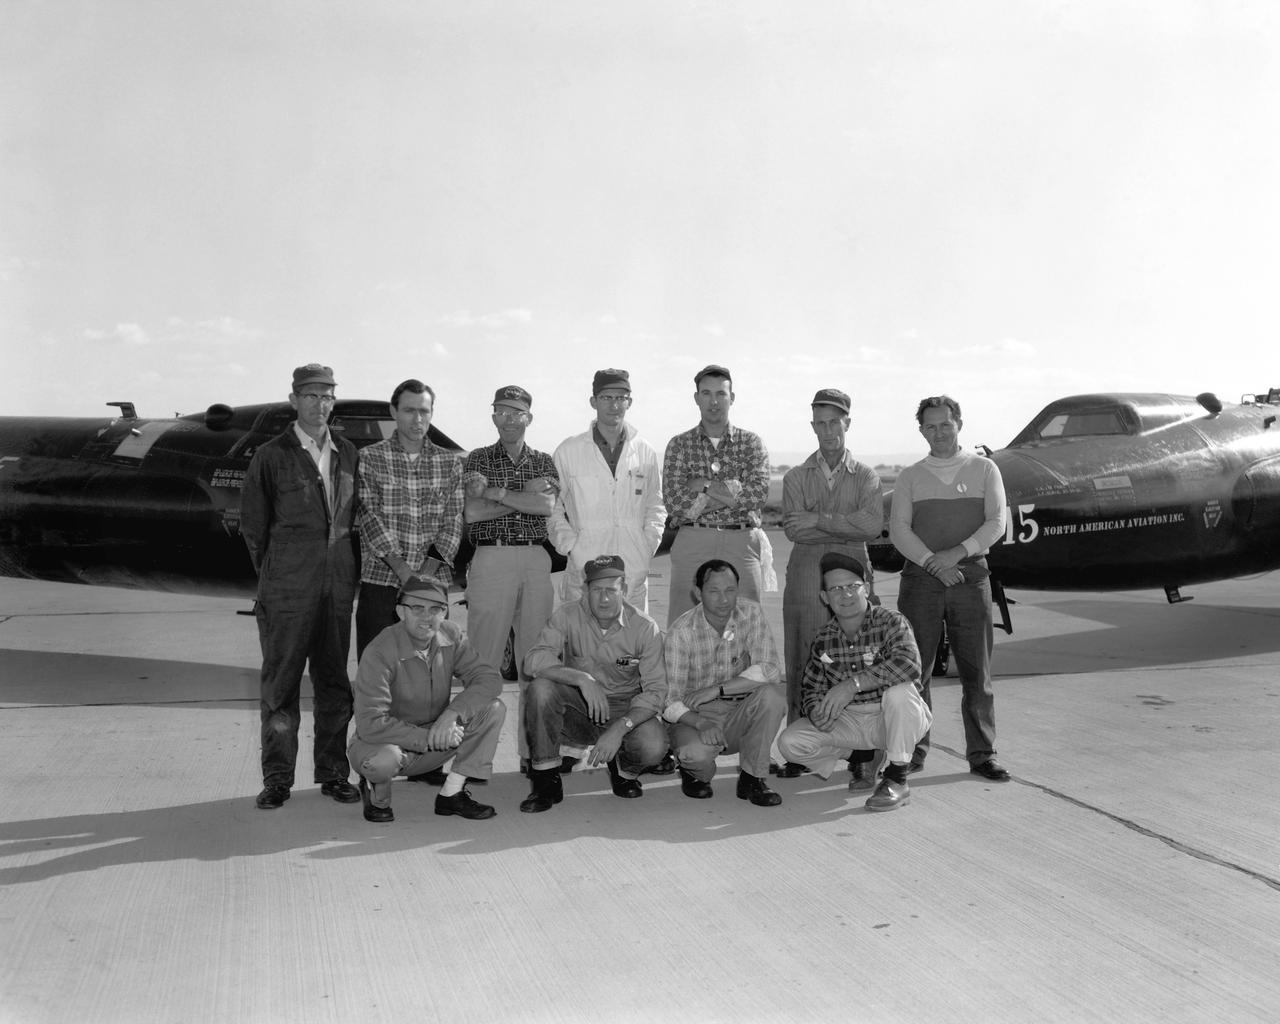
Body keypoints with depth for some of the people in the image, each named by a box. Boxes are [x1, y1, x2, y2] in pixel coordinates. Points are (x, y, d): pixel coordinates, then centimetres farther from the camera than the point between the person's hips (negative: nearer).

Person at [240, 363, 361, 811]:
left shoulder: (349, 454, 10)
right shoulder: (271, 456, 0)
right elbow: (252, 525, 4)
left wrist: (347, 568, 10)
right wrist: (274, 575, 6)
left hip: (339, 582, 3)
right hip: (287, 586, -3)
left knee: (334, 680, 7)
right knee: (281, 680, 0)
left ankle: (333, 772, 16)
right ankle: (277, 779, 8)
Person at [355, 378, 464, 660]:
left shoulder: (450, 462, 10)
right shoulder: (370, 457, 4)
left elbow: (453, 521, 4)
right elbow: (369, 517, -5)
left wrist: (429, 569, -10)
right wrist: (402, 570, -14)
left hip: (434, 581, 2)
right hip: (380, 581, -2)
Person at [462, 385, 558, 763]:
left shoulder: (544, 462, 15)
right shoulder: (477, 460, 9)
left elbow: (547, 506, -4)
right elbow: (473, 512, -6)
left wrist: (495, 492, -8)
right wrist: (526, 494, -4)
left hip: (537, 560, 2)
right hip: (491, 558, -2)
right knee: (483, 658, -6)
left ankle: (535, 751, 8)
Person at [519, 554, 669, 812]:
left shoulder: (646, 629, -12)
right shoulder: (568, 616, -11)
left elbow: (655, 691, -16)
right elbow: (534, 661, -23)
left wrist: (619, 729, -31)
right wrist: (582, 678, -38)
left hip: (626, 710, 0)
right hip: (578, 709, 1)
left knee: (653, 745, -32)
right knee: (541, 688, -30)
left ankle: (624, 771, 9)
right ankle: (546, 781, -12)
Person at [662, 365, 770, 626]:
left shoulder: (751, 443, 10)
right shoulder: (679, 445, 9)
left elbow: (759, 493, -7)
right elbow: (675, 502, -4)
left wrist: (704, 485, -7)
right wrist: (731, 490, -8)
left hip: (742, 545, 0)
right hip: (692, 543, 0)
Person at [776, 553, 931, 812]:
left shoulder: (891, 622, -16)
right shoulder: (823, 640, 0)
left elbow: (909, 664, -35)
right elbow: (811, 687, 4)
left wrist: (854, 684, -40)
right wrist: (816, 711, -21)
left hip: (896, 719, -4)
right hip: (849, 721, 4)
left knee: (899, 691, -38)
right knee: (790, 742, -15)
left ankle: (897, 779, -17)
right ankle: (863, 756, 13)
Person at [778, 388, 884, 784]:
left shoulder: (865, 477, 11)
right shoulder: (796, 477, 13)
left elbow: (873, 525, -7)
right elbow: (794, 530, -2)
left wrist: (820, 520, -10)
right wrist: (848, 529, -6)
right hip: (806, 577, 1)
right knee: (802, 665, 0)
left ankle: (860, 758, 1)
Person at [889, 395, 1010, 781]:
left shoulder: (984, 470, 10)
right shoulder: (910, 477, 10)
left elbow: (996, 523, 0)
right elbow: (898, 528, 0)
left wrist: (958, 552, -15)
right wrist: (931, 561, -15)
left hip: (971, 575, 0)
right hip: (920, 576, 0)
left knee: (976, 670, 1)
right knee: (913, 669, 0)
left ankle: (981, 754, 10)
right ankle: (913, 751, 9)